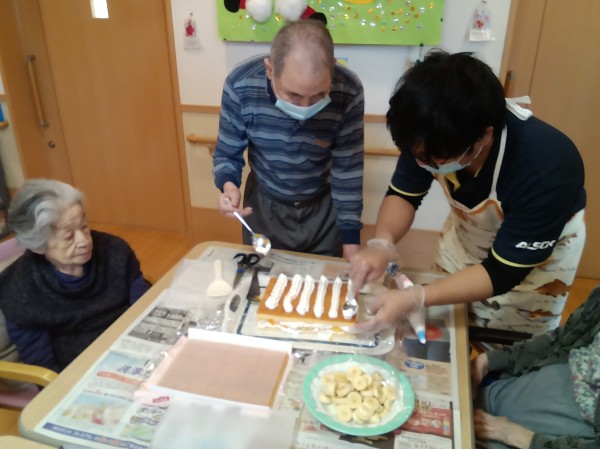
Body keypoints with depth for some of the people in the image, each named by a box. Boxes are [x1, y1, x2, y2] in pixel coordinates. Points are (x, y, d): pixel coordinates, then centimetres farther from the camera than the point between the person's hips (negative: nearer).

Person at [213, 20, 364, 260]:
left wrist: (351, 238, -13)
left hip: (324, 205, 0)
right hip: (264, 204, 1)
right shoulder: (240, 85, -24)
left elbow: (347, 169, -16)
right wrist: (228, 185, -33)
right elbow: (227, 155, -11)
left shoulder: (348, 92, -26)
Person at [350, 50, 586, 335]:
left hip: (537, 253, -3)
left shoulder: (545, 172, -40)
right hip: (469, 228, 4)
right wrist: (381, 244, -35)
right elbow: (403, 194, -14)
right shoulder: (436, 137, -29)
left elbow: (502, 272, -32)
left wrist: (414, 298, -42)